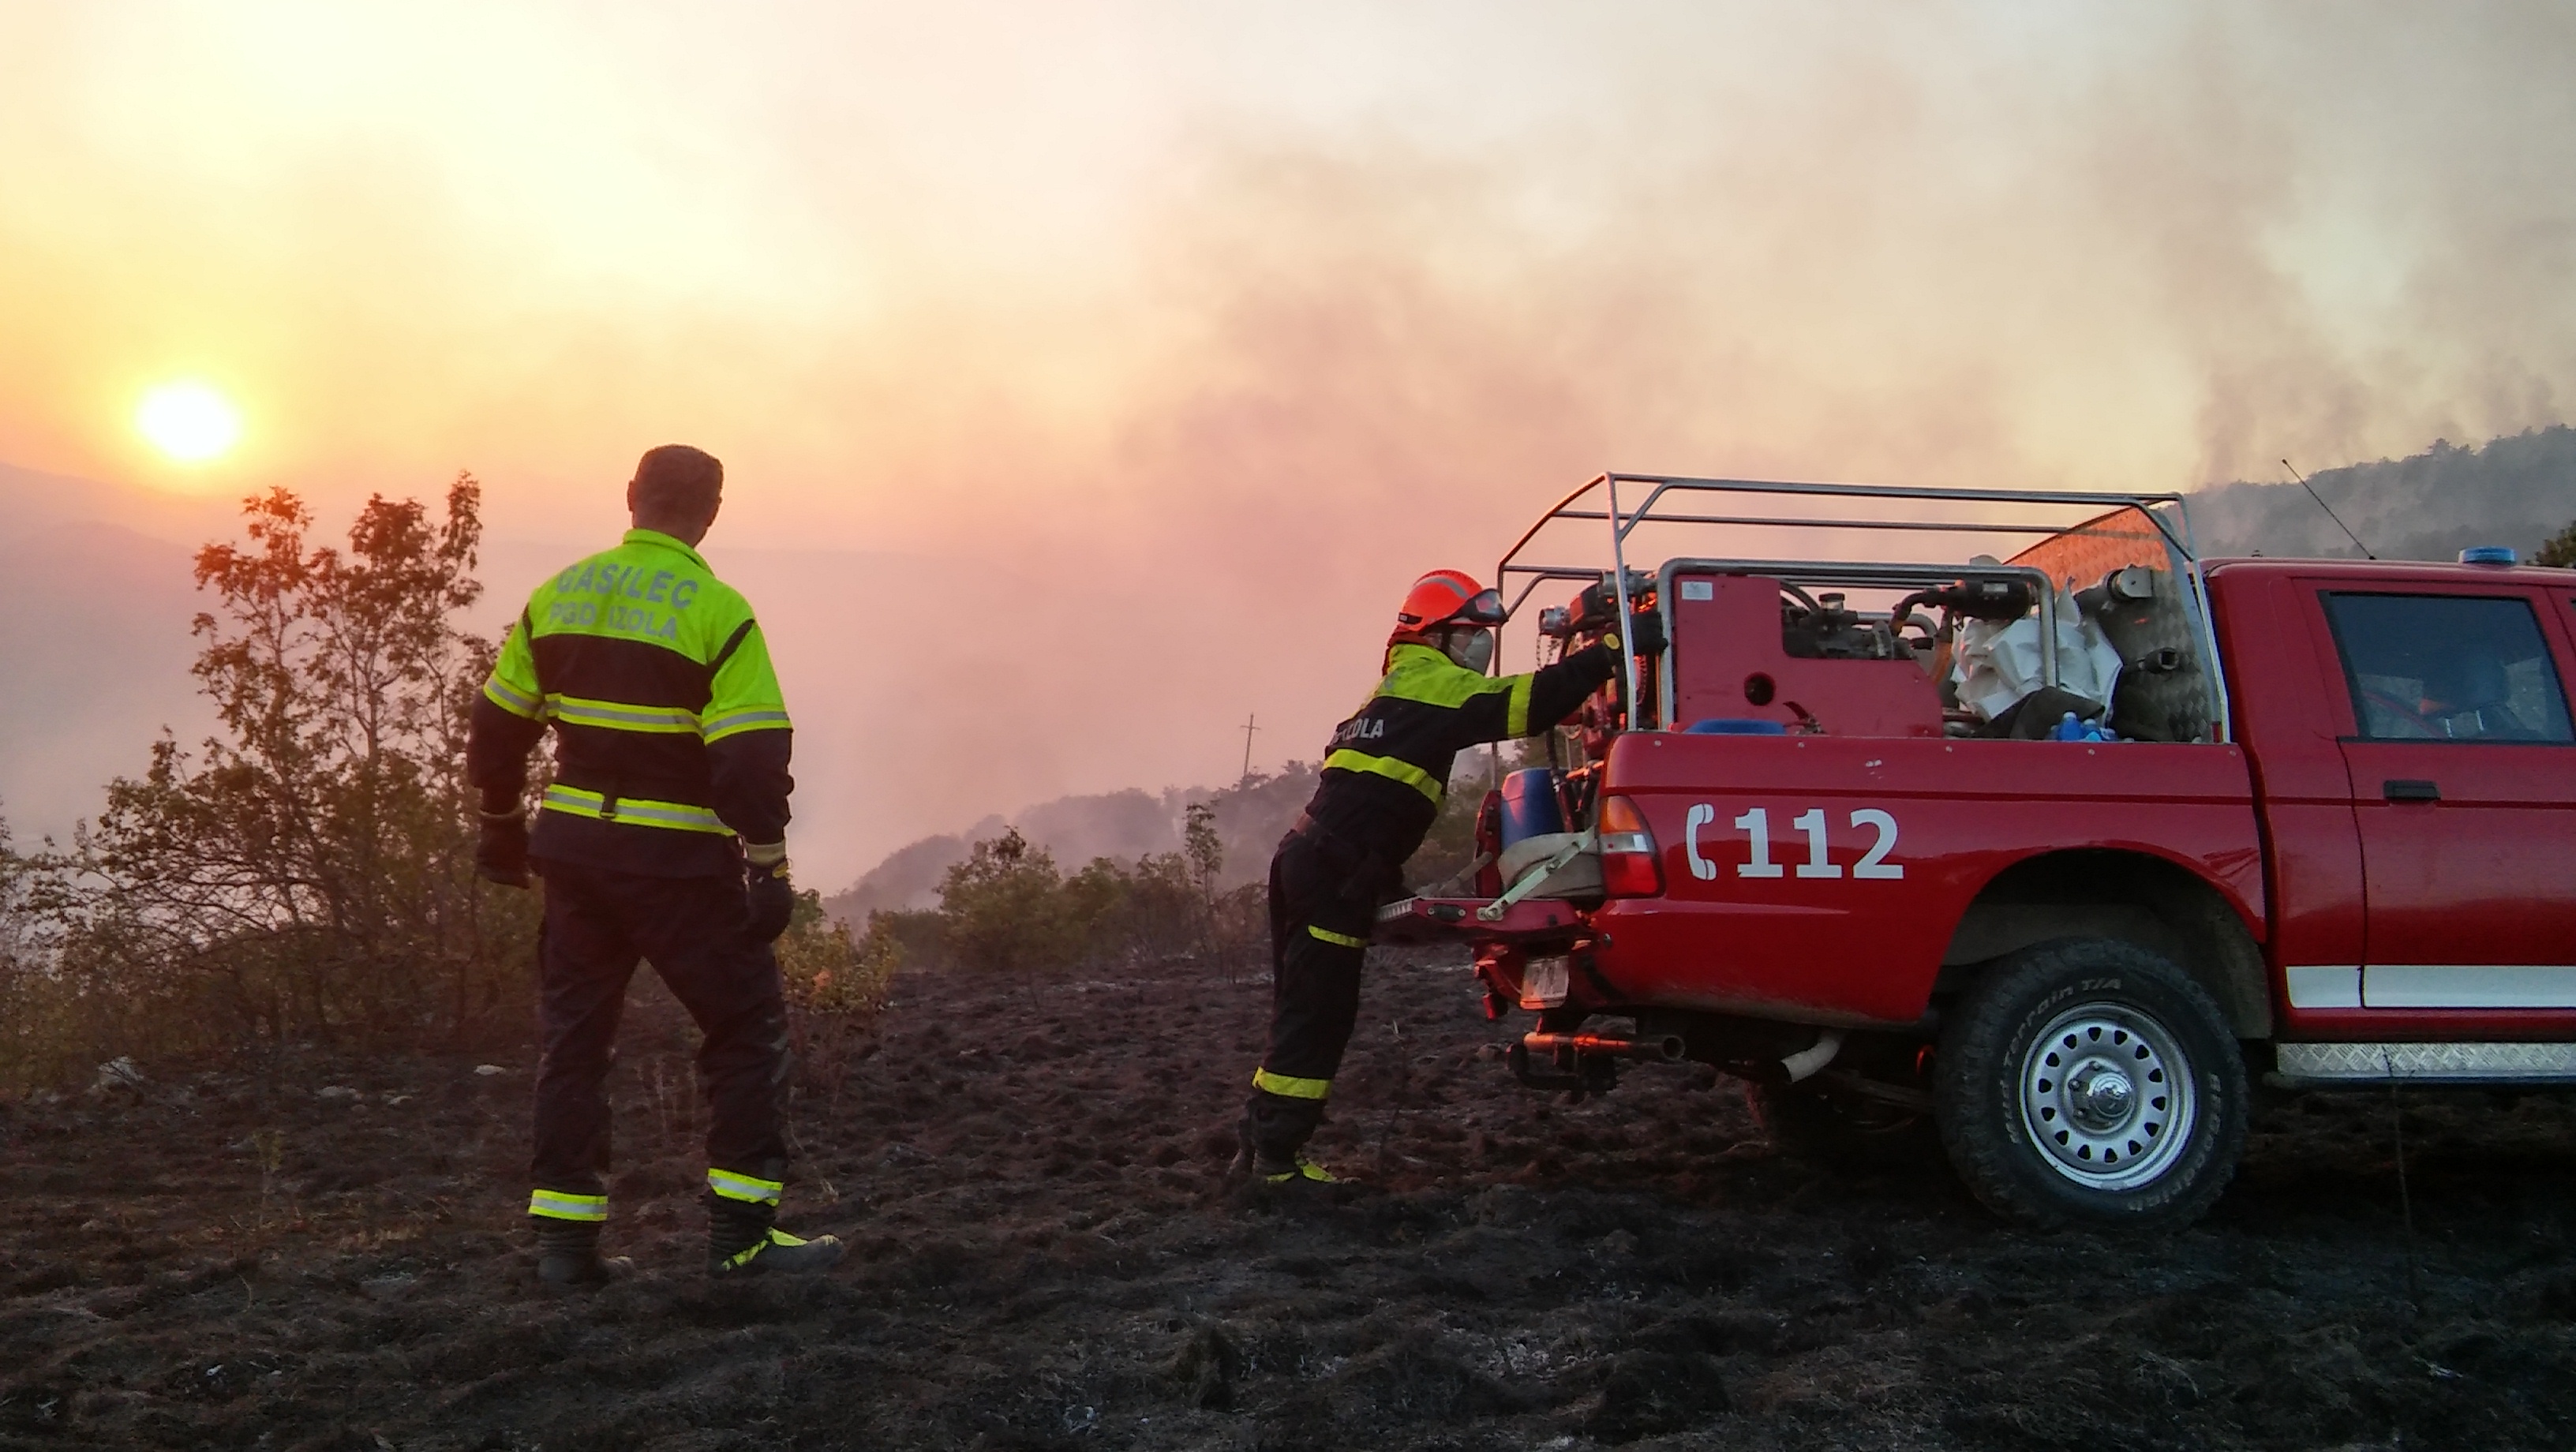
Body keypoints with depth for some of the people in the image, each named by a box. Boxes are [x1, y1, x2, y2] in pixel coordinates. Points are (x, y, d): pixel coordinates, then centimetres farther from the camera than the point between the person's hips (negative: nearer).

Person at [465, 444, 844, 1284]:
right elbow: (752, 755, -17)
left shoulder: (557, 596, 6)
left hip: (573, 847, 6)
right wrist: (769, 867, -12)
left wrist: (503, 826, 24)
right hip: (676, 860, -5)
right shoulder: (717, 612, -12)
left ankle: (564, 1236, 17)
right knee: (747, 1026, 5)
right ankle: (742, 1234, 2)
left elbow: (497, 725, 12)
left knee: (575, 1033, 15)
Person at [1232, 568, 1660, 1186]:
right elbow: (1527, 703, -17)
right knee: (1318, 1014, -4)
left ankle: (1261, 1139, 20)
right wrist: (1614, 648, -17)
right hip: (1333, 872, -10)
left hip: (1309, 859, 10)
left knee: (1308, 1011, 15)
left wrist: (1387, 881, 25)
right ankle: (1276, 1155, 1)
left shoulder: (1403, 686, 25)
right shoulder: (1433, 683, -6)